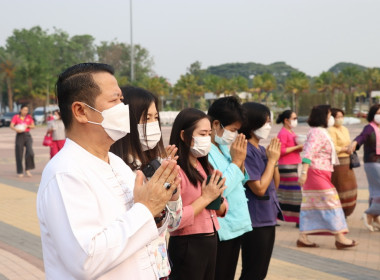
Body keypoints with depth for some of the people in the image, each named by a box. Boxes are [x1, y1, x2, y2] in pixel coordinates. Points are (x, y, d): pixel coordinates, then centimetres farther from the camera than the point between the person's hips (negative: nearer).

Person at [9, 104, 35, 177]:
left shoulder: (29, 117, 11)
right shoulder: (16, 117, 1)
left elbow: (33, 126, 9)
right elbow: (11, 126, -9)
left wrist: (27, 126, -11)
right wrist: (16, 129, -29)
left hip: (27, 135, 2)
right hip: (19, 136, -2)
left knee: (30, 152, -17)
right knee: (19, 154, 0)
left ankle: (28, 169, -5)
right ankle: (20, 172, 10)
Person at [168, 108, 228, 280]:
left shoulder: (204, 167, 12)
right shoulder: (175, 170, -16)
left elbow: (222, 210, 16)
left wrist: (218, 200, -6)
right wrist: (205, 198, -18)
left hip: (211, 242, 8)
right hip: (187, 245, -8)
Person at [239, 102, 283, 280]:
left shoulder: (262, 150, 9)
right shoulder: (246, 151, -17)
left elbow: (275, 185, 15)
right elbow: (259, 188, -20)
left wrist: (274, 160, 0)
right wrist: (272, 160, -12)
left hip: (268, 218, 9)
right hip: (255, 222, -9)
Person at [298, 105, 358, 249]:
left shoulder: (321, 132, 19)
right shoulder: (317, 132, -14)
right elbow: (308, 153, -23)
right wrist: (304, 172, -31)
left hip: (319, 174, 10)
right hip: (317, 172, -10)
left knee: (310, 205, 8)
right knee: (330, 203, -8)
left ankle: (303, 237, 9)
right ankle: (339, 237, -7)